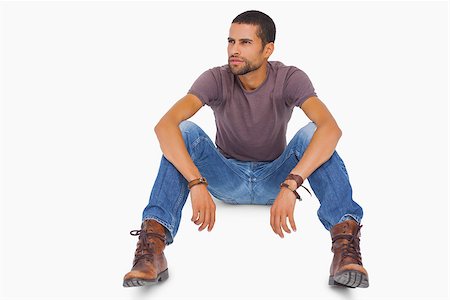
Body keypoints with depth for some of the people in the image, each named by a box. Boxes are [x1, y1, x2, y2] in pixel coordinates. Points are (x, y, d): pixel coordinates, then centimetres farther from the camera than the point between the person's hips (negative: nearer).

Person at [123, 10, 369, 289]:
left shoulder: (290, 78, -18)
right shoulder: (216, 79, -17)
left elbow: (331, 128, -36)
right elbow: (165, 125, -33)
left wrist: (290, 185, -49)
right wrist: (196, 183, -47)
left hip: (275, 177, 0)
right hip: (227, 178, 0)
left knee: (312, 134, -29)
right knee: (185, 131, -28)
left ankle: (345, 244, -41)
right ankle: (153, 243, -38)